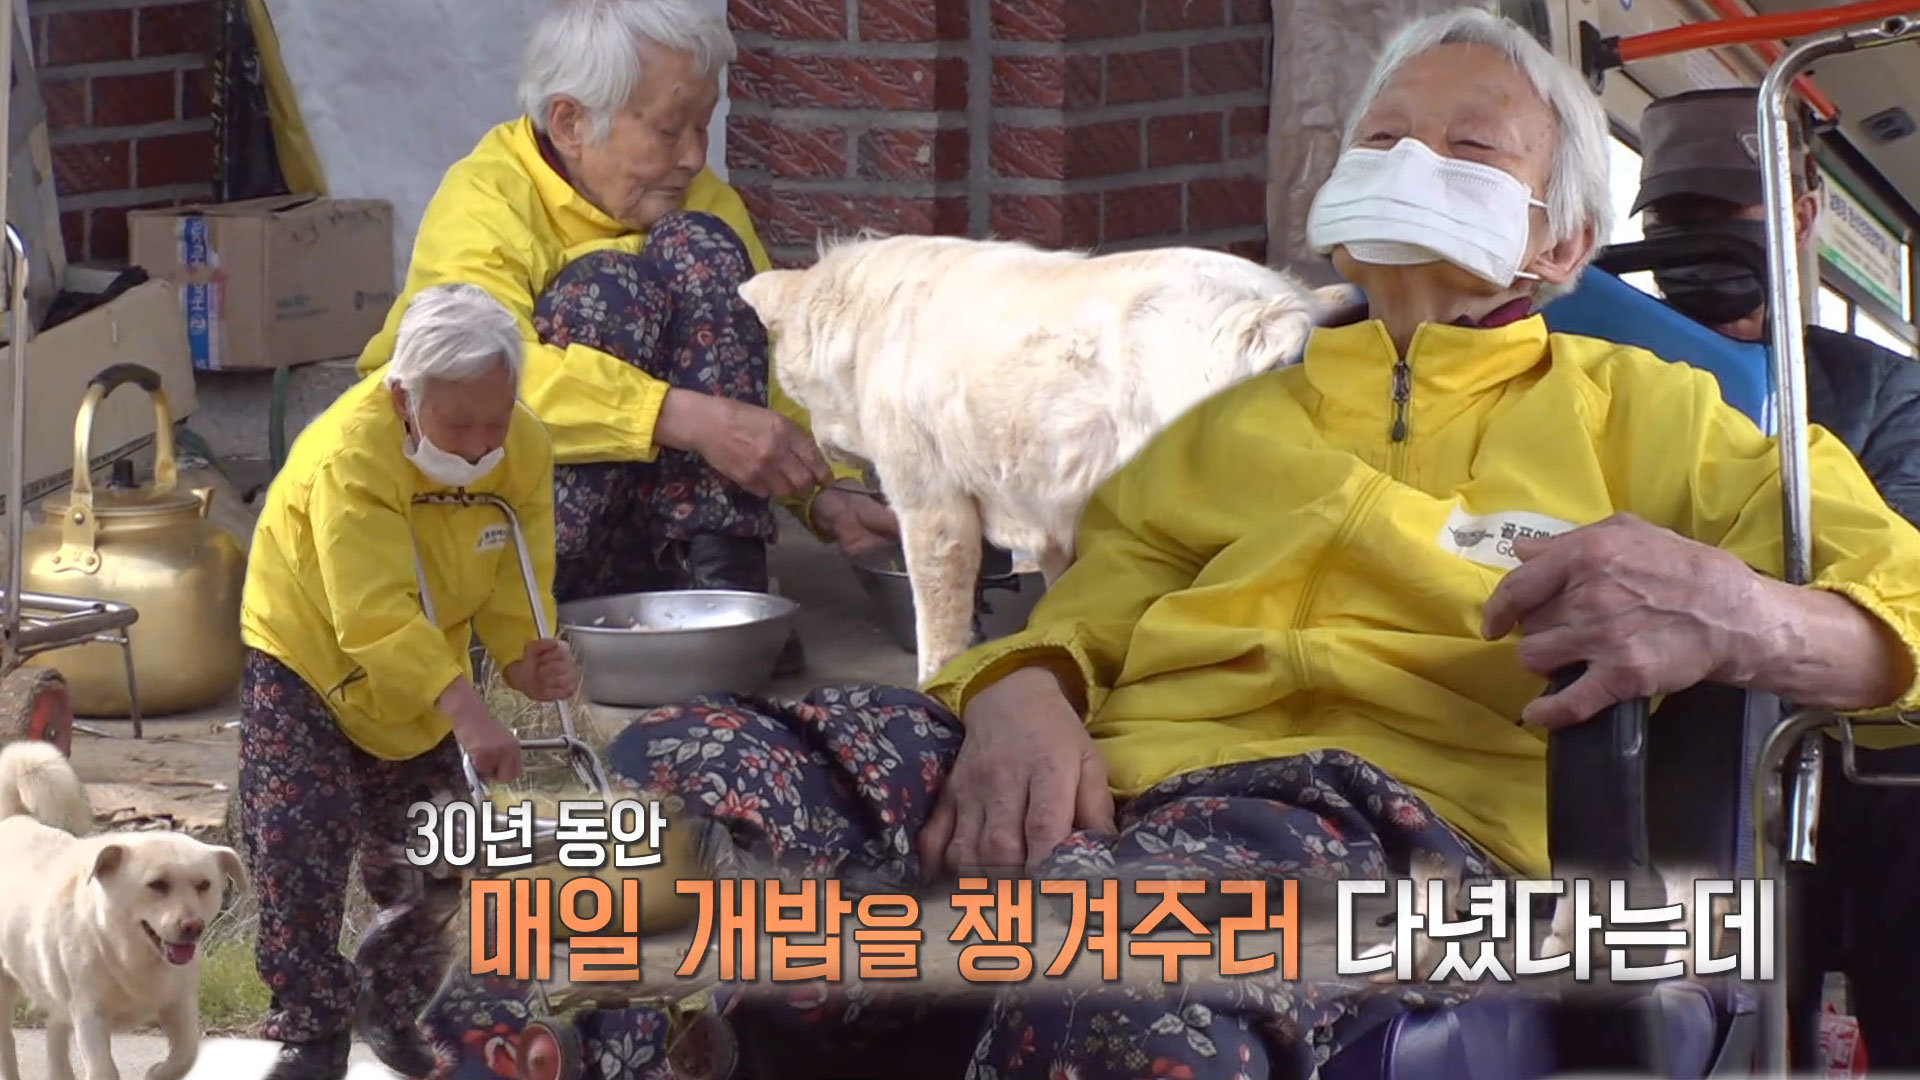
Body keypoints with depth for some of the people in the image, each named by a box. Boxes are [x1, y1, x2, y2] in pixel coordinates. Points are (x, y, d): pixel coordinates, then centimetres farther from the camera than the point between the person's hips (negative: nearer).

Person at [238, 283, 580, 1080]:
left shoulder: (524, 449, -18)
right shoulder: (349, 455, -36)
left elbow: (515, 585, -15)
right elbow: (379, 615, -43)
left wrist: (527, 658, -38)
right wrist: (467, 712, -53)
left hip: (429, 669, 5)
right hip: (309, 654, -5)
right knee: (297, 847, -15)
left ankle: (396, 1008, 28)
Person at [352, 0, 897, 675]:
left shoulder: (704, 202, 7)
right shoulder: (484, 202, -13)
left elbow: (766, 367, 2)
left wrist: (827, 493, -18)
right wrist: (692, 421, -39)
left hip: (638, 525, 5)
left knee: (699, 251, -14)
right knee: (609, 287, -25)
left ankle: (722, 578, -22)